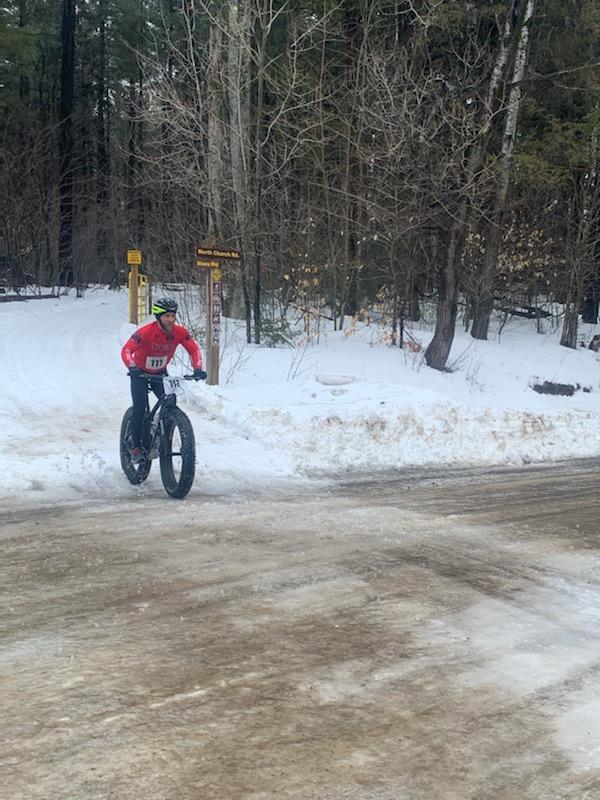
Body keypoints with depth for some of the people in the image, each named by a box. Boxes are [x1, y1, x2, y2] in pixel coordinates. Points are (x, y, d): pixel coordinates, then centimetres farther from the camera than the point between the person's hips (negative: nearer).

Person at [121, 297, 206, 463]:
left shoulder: (180, 332, -19)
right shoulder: (145, 332, -31)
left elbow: (194, 348, -13)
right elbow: (126, 350, -37)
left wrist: (198, 369, -30)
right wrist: (132, 368, -54)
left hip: (160, 373, 4)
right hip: (140, 373, -4)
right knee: (140, 408, -16)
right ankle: (136, 448, -5)